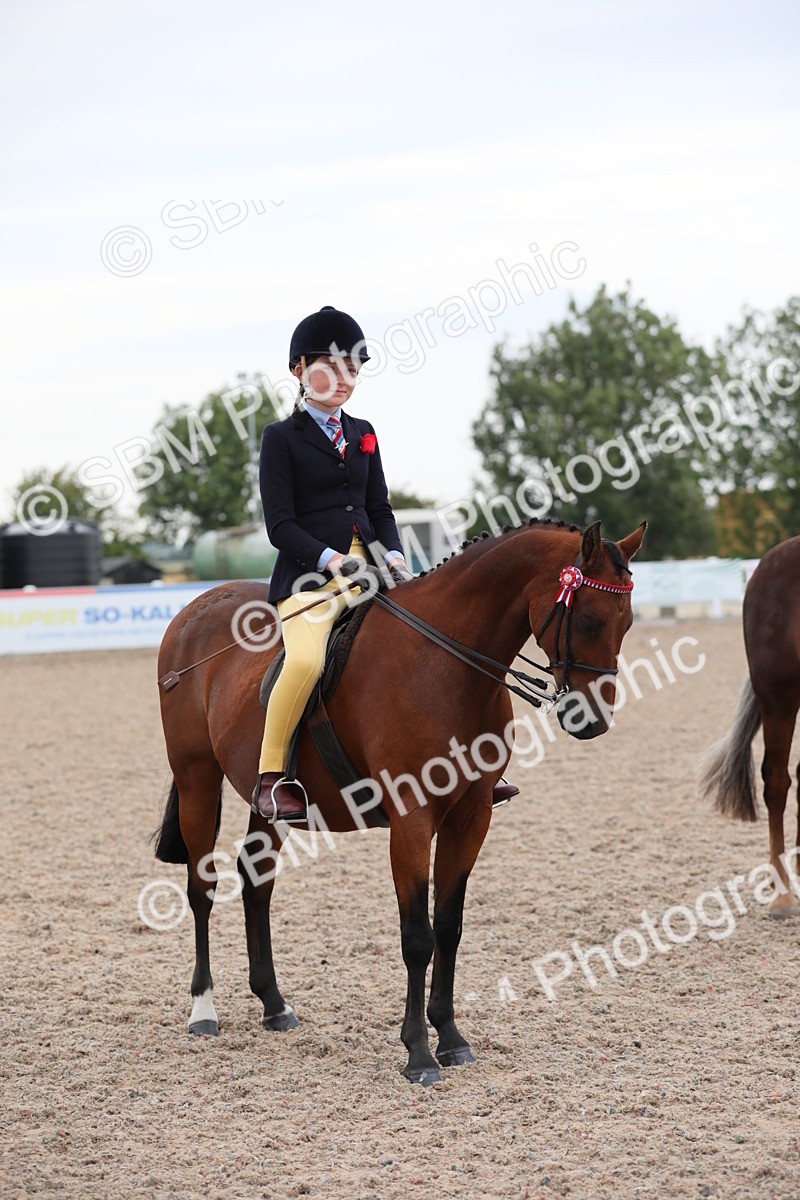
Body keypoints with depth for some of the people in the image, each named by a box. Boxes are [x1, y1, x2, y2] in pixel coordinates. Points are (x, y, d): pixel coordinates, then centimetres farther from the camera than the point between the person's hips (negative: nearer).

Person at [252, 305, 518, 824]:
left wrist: (394, 557, -2)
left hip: (369, 568, 6)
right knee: (306, 660, -33)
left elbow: (380, 508, 17)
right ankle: (271, 777, -20)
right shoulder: (282, 438, 0)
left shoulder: (363, 434, 18)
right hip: (310, 572, -6)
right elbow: (280, 524, -7)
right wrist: (330, 559, -19)